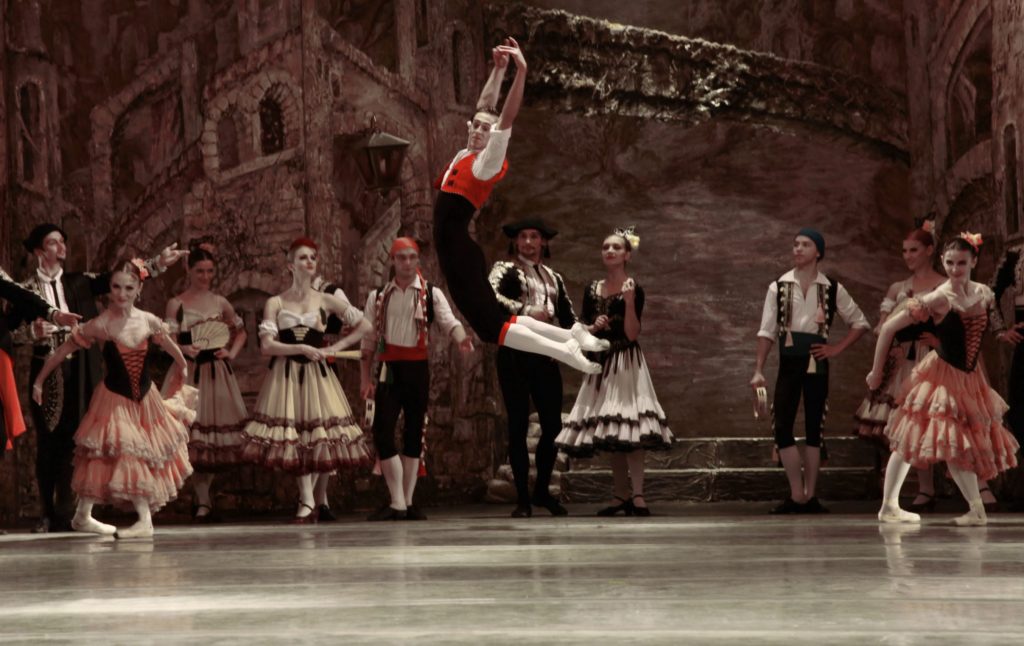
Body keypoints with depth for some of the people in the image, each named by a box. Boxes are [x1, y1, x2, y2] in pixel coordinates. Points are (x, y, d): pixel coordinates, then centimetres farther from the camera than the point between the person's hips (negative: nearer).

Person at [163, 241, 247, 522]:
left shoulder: (220, 302, 11)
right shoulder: (177, 303, 0)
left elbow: (240, 331, 21)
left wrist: (232, 353, 5)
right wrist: (184, 349, -25)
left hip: (217, 373, 4)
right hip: (190, 372, -4)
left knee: (216, 432, 4)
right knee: (193, 435, -9)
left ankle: (202, 500, 14)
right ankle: (203, 502, -7)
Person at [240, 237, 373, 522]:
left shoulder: (325, 301, 6)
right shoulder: (275, 303, 4)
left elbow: (365, 325, 9)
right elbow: (267, 346, -5)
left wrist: (336, 347, -1)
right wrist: (302, 349, -13)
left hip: (317, 374, 1)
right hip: (286, 374, -1)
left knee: (318, 433, -4)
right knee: (292, 435, -8)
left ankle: (307, 502, 9)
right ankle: (308, 503, -5)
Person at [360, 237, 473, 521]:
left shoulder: (431, 294, 3)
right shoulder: (378, 296, 8)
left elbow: (448, 321, -14)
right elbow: (368, 338, 10)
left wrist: (461, 338, -36)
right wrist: (365, 377, 6)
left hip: (417, 368, 0)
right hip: (388, 369, 0)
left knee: (414, 433, 6)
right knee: (383, 432, -10)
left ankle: (407, 502, 14)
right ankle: (397, 503, -7)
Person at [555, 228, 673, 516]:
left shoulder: (633, 290, -5)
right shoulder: (592, 290, 10)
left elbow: (632, 334, -13)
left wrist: (630, 302, -23)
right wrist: (594, 327, -8)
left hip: (626, 363, -6)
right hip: (601, 364, 6)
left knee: (629, 425, -16)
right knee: (609, 433, 6)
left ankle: (637, 495, -20)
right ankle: (621, 495, 11)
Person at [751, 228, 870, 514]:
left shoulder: (832, 289, 3)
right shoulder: (778, 287, 3)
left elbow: (860, 323, 11)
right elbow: (767, 331, 0)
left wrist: (837, 349, -1)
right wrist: (758, 370, -7)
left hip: (816, 363, 0)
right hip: (788, 362, 0)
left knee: (814, 430, 5)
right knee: (782, 427, -7)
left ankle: (809, 496, 11)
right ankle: (797, 495, -1)